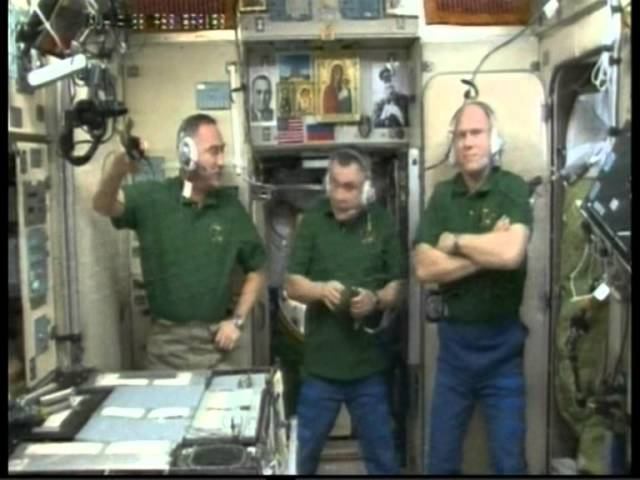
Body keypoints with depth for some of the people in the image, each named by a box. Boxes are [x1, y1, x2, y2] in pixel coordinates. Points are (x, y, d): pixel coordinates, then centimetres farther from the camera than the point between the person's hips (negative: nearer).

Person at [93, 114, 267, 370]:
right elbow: (103, 206, -23)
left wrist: (237, 320, 0)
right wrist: (118, 171, -43)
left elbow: (256, 270, 9)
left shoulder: (230, 205, 1)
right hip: (168, 341, -1)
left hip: (220, 339, 2)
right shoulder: (151, 197, -5)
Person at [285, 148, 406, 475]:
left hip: (369, 364, 1)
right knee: (303, 451, 13)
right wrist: (320, 289, -22)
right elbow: (292, 285, -2)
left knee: (381, 453, 15)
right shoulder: (312, 221, -2)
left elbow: (398, 285, 3)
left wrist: (377, 299, -18)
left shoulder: (382, 222, 1)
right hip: (321, 362, 0)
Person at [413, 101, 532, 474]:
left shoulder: (514, 189, -8)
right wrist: (486, 253, -16)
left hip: (502, 342, -3)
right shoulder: (442, 196, 3)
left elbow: (512, 253, -26)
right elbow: (425, 268, -8)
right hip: (454, 339, 3)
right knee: (441, 460, 15)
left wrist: (456, 241, -13)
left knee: (510, 461, 9)